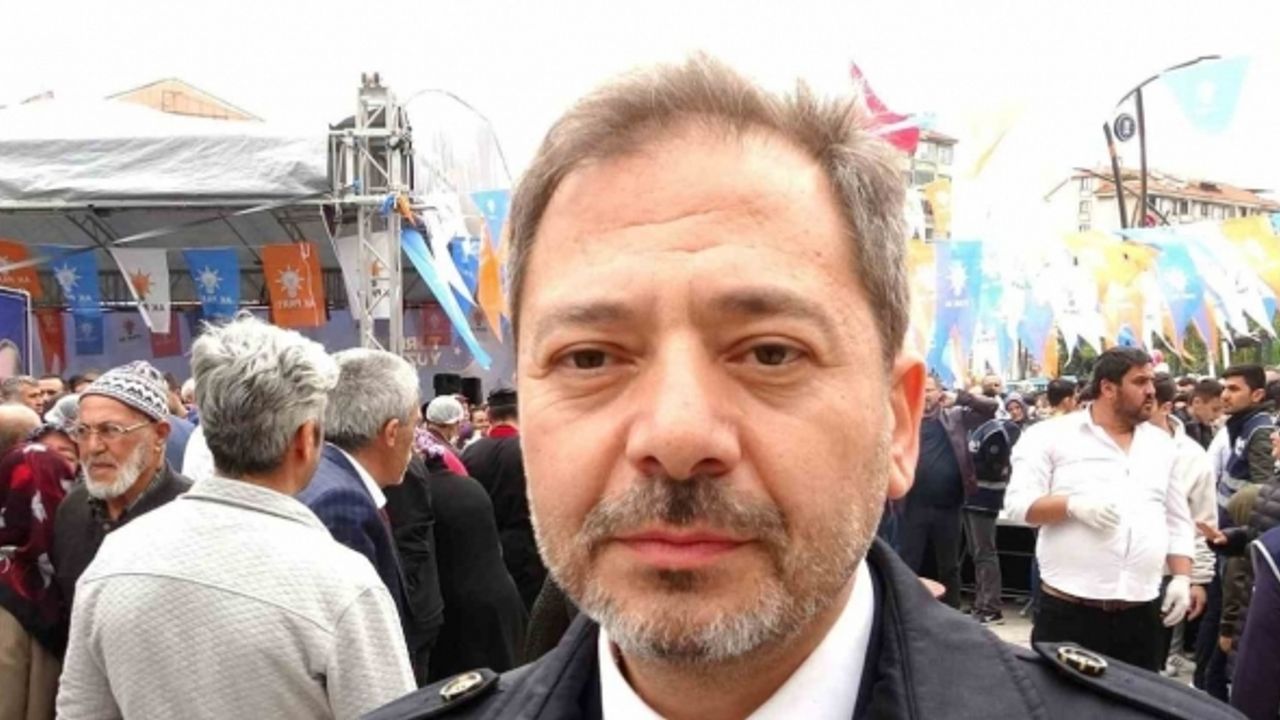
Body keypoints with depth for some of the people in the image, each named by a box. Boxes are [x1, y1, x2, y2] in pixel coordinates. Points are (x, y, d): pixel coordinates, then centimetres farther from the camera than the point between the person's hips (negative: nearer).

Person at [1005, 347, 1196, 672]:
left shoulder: (1163, 445, 14)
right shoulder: (1052, 436, -2)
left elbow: (1179, 522, 17)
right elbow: (1018, 503, -8)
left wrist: (1182, 578, 5)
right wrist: (1072, 505, -23)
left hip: (1142, 612, 5)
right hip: (1067, 609, -4)